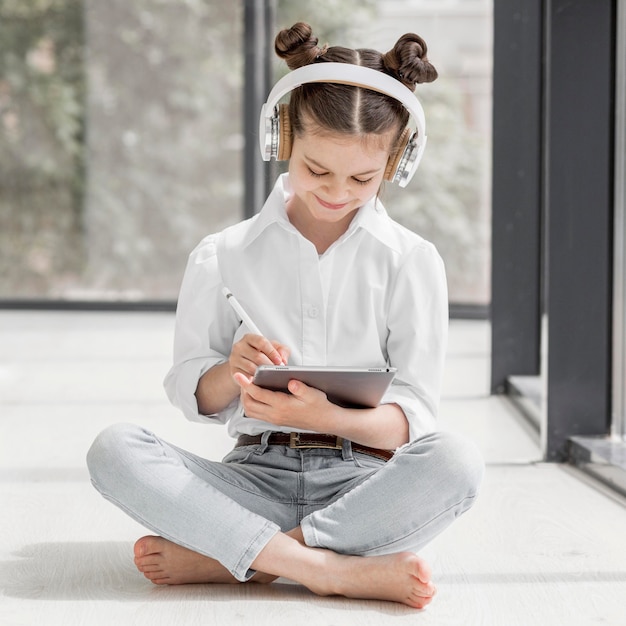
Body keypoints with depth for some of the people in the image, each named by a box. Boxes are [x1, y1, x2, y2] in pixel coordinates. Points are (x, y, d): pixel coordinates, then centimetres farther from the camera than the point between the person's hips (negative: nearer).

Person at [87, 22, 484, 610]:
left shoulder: (411, 261, 4)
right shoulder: (223, 255, 8)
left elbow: (412, 417, -4)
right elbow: (193, 395, 9)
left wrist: (330, 417, -25)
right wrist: (233, 373, -15)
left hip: (362, 481, -1)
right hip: (257, 476, 1)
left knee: (456, 461, -33)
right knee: (113, 450, -24)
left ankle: (228, 557, -27)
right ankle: (335, 569, -31)